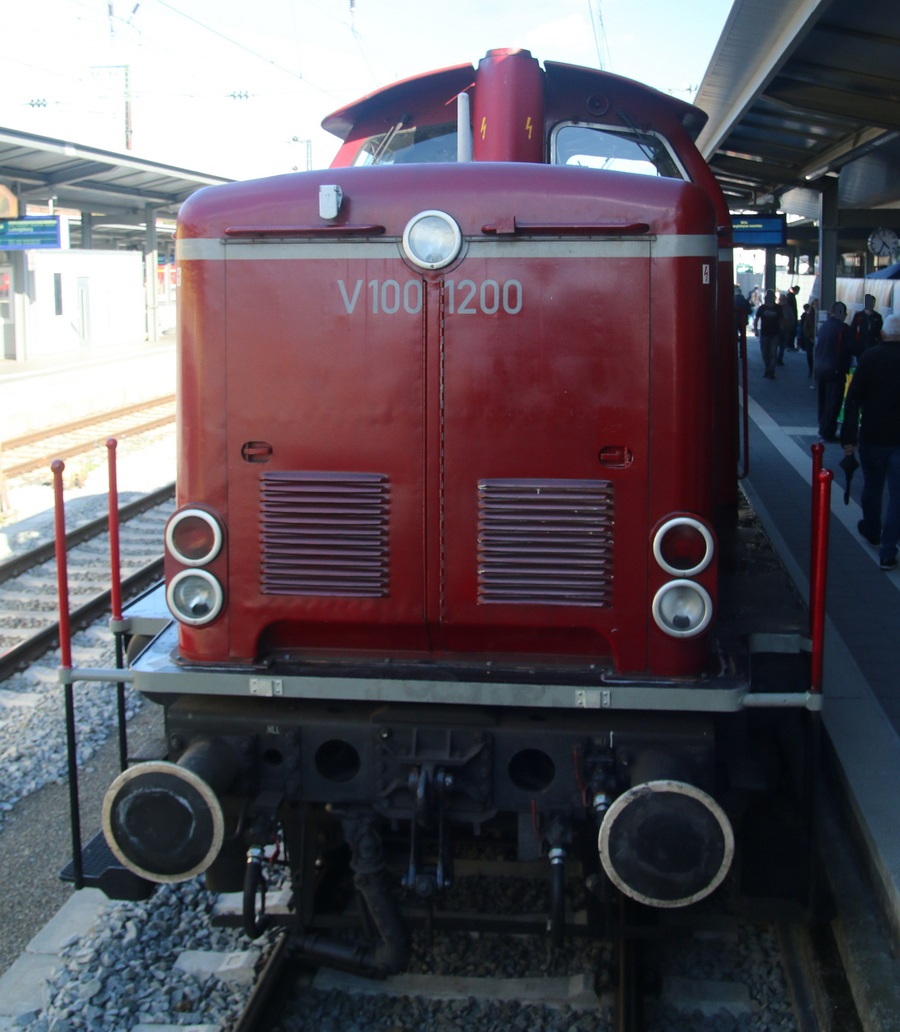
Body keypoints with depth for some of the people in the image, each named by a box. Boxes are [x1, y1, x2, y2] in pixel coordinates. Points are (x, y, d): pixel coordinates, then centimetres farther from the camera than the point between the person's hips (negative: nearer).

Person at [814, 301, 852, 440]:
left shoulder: (823, 326, 5)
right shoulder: (844, 328, -13)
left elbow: (818, 346, 9)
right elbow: (848, 350, -9)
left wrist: (818, 363, 14)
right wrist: (846, 368, 3)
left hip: (820, 368, 6)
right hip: (835, 370, -6)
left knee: (823, 401, 16)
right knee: (833, 402, 0)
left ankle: (823, 429, 25)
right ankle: (828, 432, 1)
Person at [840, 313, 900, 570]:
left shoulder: (870, 356, -6)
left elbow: (853, 398, -9)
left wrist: (849, 436, -6)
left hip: (873, 435, 1)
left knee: (872, 485, 21)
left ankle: (872, 530, 41)